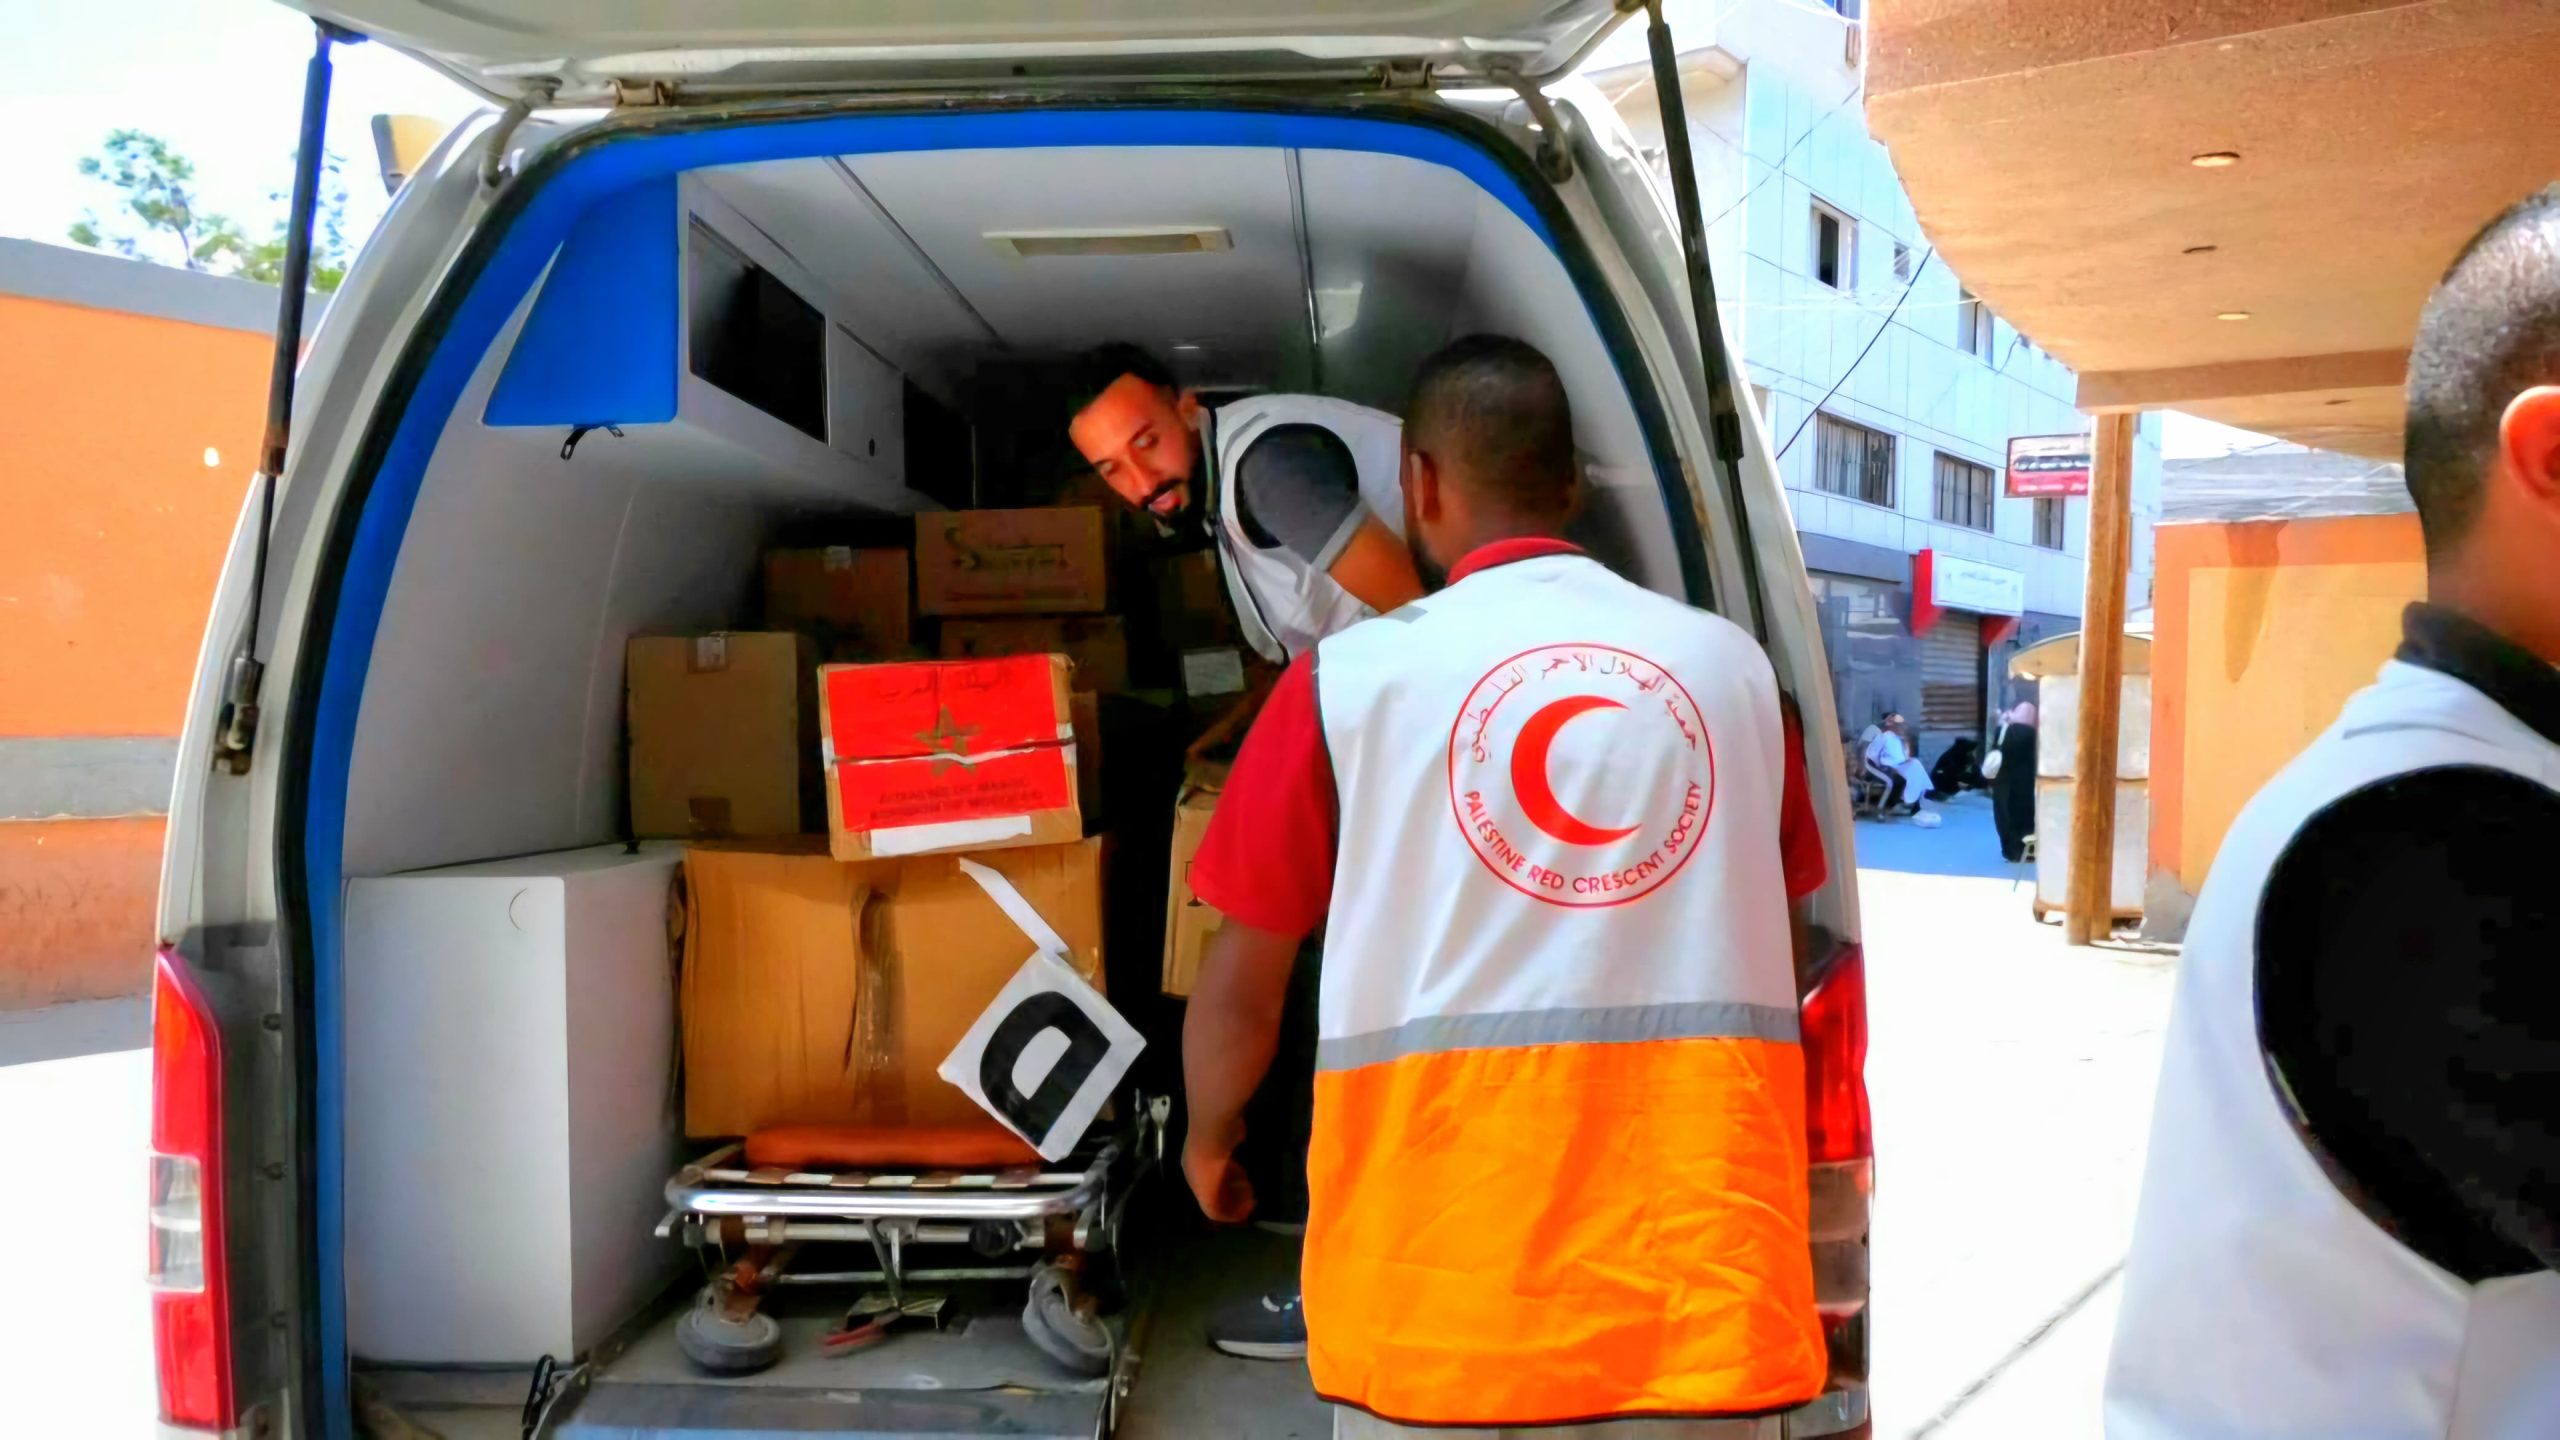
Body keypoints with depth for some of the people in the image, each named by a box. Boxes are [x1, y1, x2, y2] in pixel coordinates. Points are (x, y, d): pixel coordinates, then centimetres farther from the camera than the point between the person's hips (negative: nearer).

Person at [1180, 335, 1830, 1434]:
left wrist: (1208, 1143, 24)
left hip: (1446, 1283, -2)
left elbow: (1242, 983, 3)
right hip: (1699, 1271, 3)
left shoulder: (1352, 676, -3)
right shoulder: (1731, 666, 6)